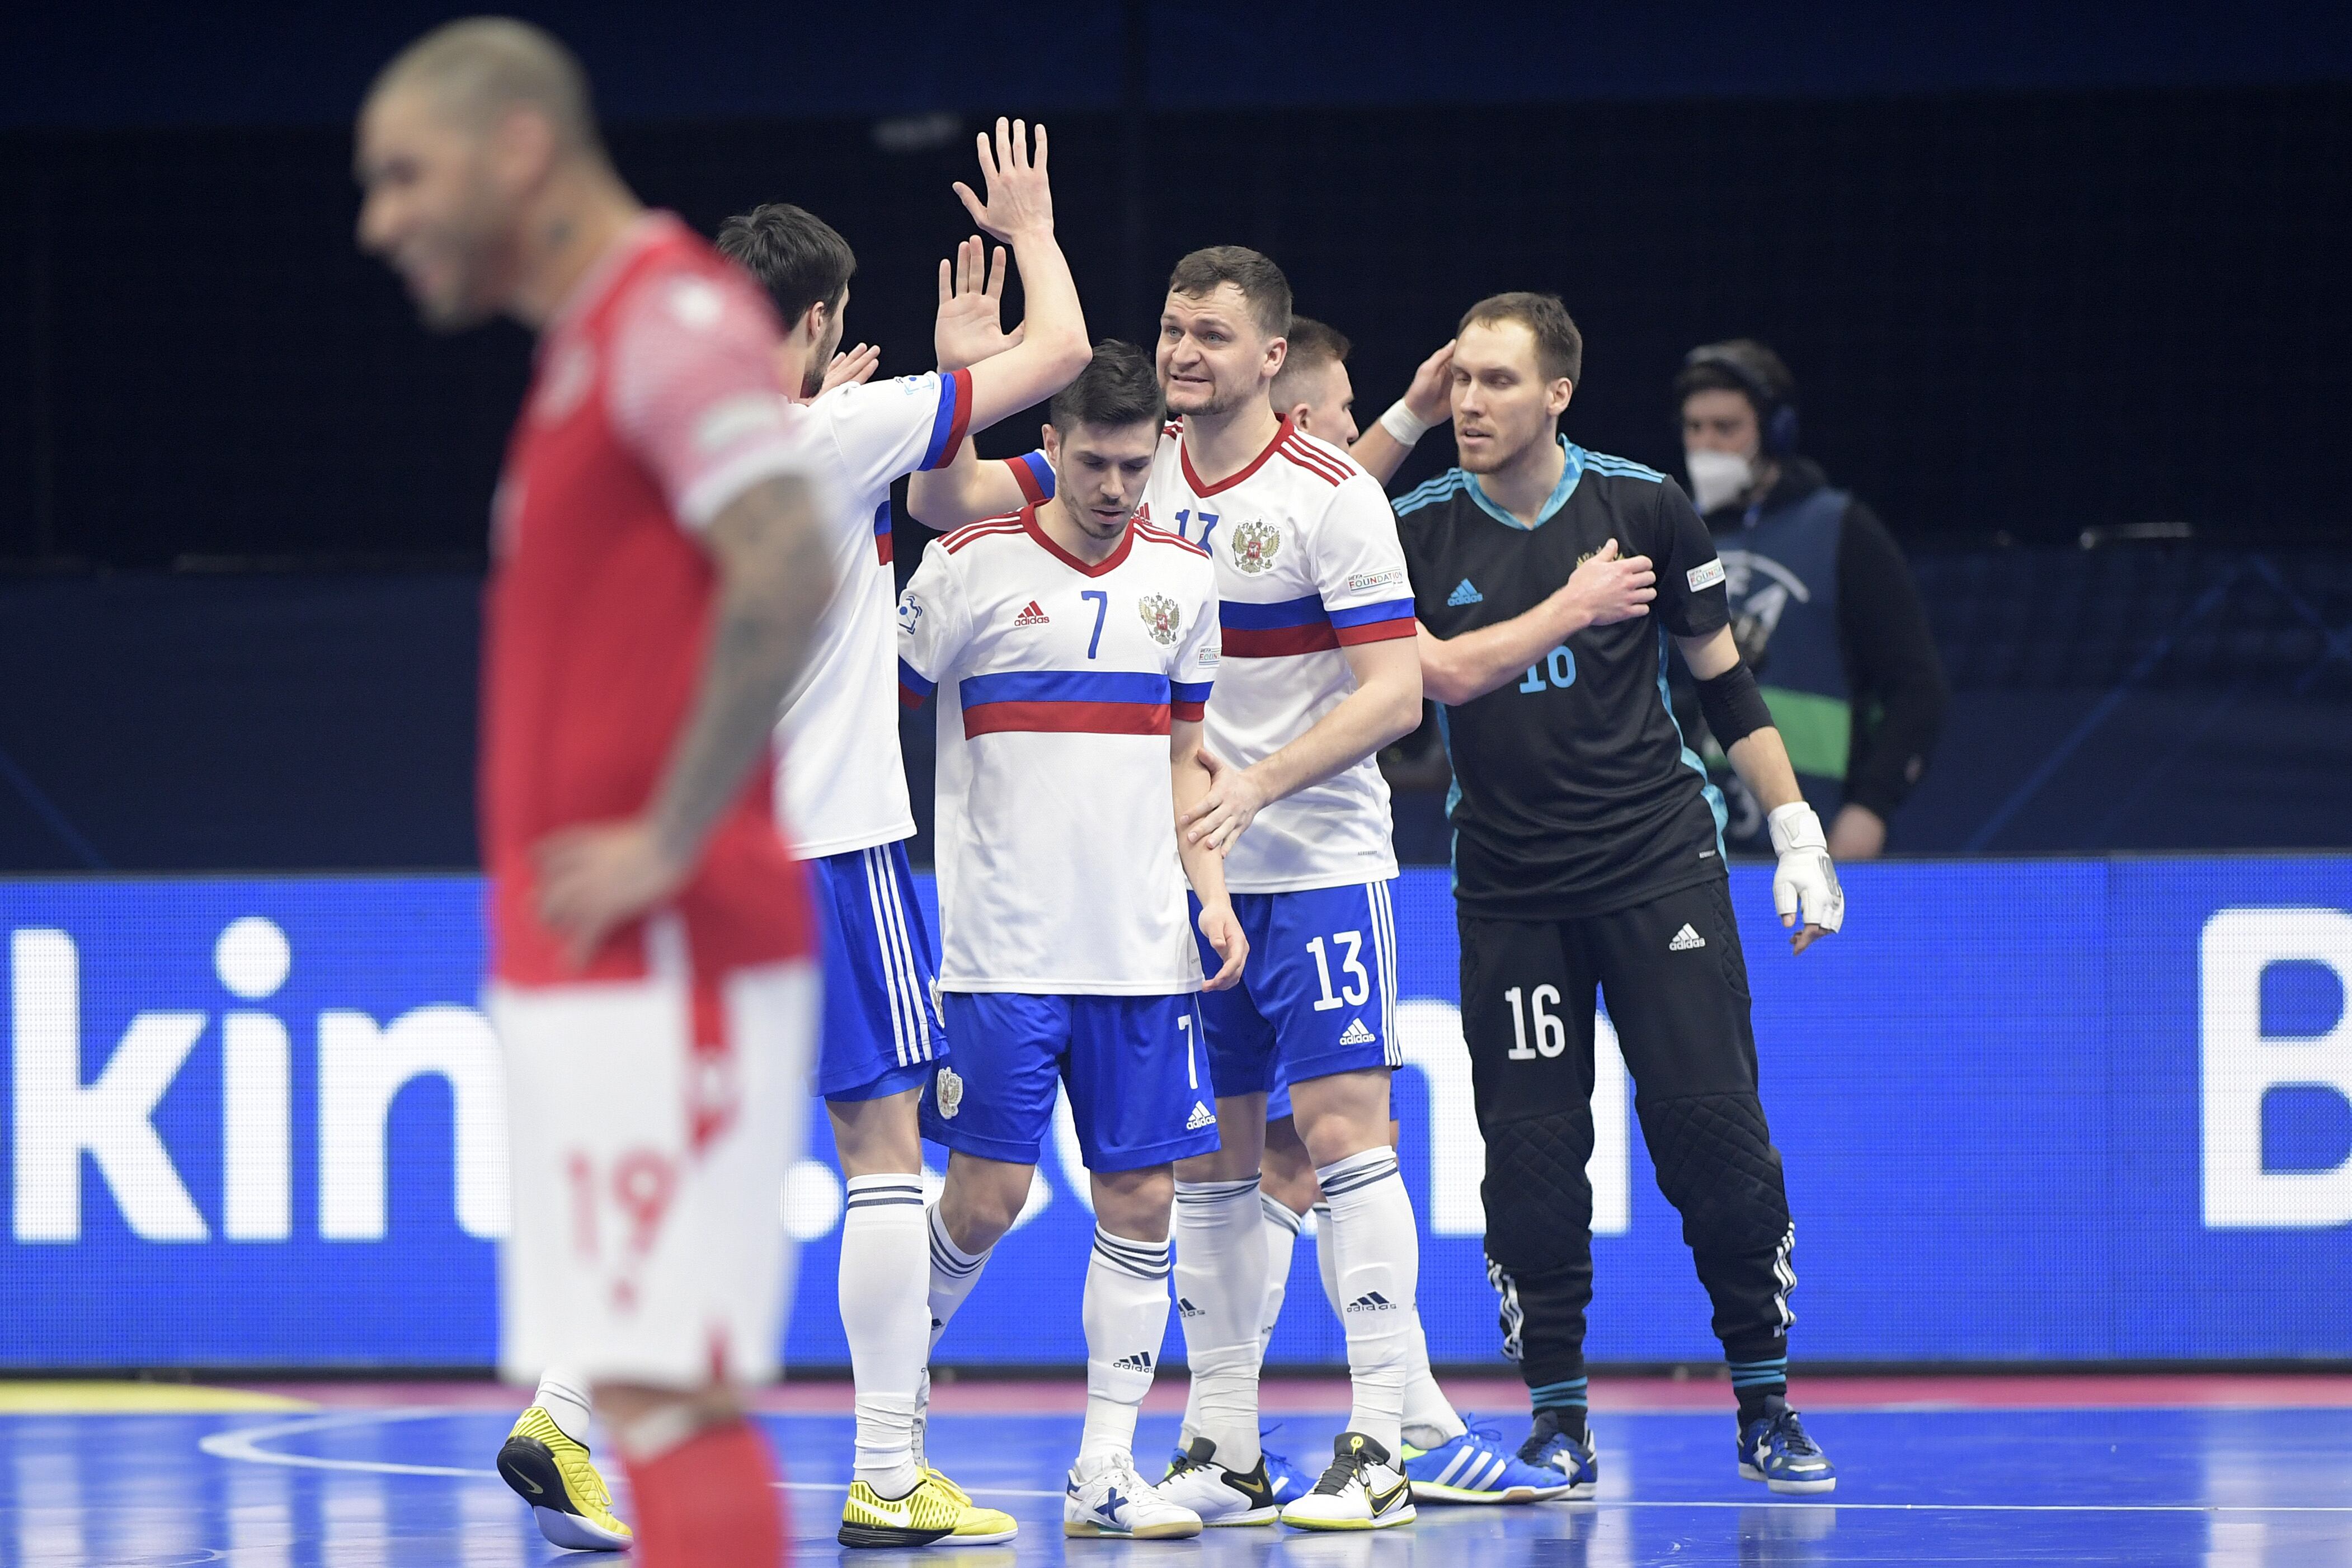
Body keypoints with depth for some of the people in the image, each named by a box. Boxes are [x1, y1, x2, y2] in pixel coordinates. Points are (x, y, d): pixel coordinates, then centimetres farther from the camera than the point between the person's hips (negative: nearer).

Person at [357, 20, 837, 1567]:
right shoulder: (591, 341, 20)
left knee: (665, 1388, -12)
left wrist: (669, 842, -21)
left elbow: (790, 571, -25)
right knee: (659, 1393, 9)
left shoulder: (673, 318, -11)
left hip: (663, 962, -10)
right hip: (591, 974, 10)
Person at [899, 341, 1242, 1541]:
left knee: (1141, 1197, 0)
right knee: (988, 1195, -7)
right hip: (1002, 946, -4)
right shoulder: (972, 566, -4)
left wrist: (1213, 893, 7)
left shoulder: (1181, 577, 10)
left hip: (1142, 949, 4)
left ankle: (1106, 1471, 5)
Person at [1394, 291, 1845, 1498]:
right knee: (1531, 1154, -3)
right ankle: (1558, 1421, 8)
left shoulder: (1644, 505, 0)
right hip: (1508, 890, 1)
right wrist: (1571, 606, -10)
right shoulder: (1418, 530, 0)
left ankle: (1766, 1408, 5)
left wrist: (1798, 834, 5)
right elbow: (1442, 673, -14)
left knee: (1716, 1128, -6)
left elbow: (1723, 676, 7)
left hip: (1660, 863, 0)